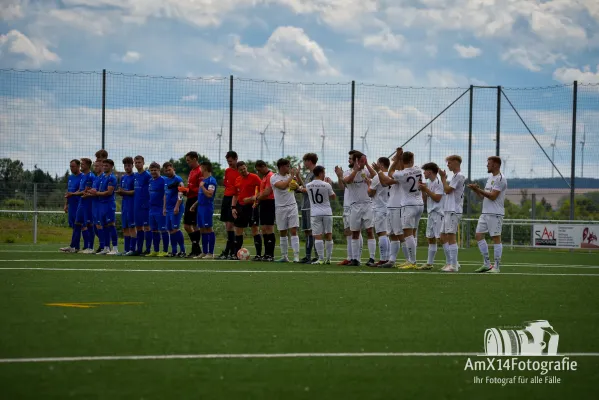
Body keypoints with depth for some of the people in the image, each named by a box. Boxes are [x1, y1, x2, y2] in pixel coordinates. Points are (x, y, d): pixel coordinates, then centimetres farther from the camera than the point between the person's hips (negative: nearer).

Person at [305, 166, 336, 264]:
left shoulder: (308, 186, -1)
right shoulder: (326, 185, -8)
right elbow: (333, 197, 7)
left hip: (315, 214, 0)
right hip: (327, 213, 0)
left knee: (318, 236, -2)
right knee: (328, 236, 11)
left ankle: (321, 259, -8)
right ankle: (328, 258, 12)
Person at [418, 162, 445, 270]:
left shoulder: (438, 182, -11)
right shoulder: (429, 183, 16)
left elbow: (437, 198, -18)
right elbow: (426, 198, 20)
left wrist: (426, 189, -14)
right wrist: (422, 190, 5)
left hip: (438, 213, -10)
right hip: (431, 213, 10)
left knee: (440, 237, -14)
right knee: (431, 238, 13)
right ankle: (429, 263, 18)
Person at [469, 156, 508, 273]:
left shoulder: (500, 179, -11)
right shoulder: (490, 178, 19)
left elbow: (492, 196, -18)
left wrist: (478, 189, -15)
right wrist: (476, 190, 5)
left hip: (495, 214, -10)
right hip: (485, 213, 10)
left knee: (496, 238, -6)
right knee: (479, 235, 6)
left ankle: (496, 266, -3)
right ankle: (486, 264, 11)